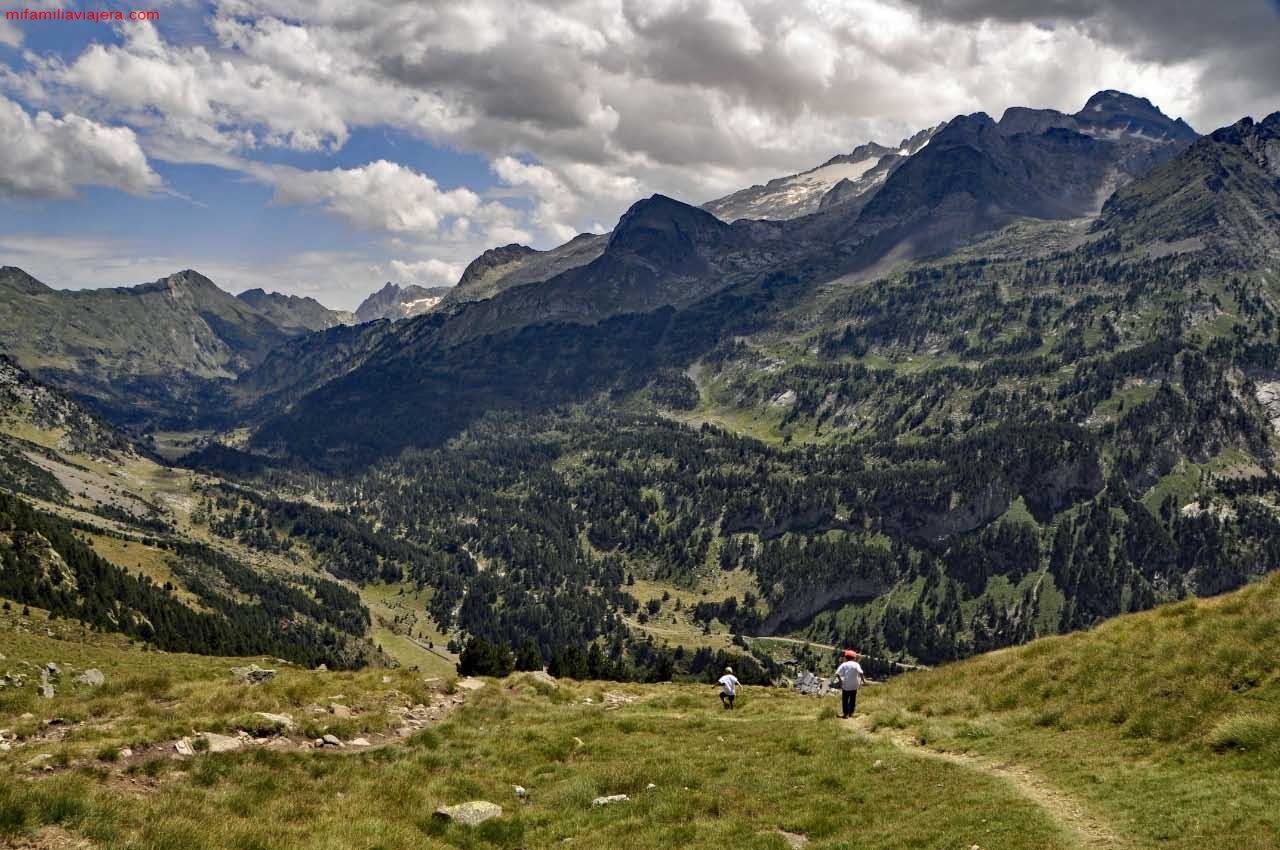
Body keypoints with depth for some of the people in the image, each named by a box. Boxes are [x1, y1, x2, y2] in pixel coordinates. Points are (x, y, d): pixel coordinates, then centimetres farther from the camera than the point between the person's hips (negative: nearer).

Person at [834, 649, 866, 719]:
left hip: (846, 685, -1)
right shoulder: (856, 664, -6)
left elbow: (837, 673, -13)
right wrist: (863, 680, -11)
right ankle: (851, 713, 24)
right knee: (853, 699, 17)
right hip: (854, 685, 1)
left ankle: (845, 714, 3)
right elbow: (860, 673, -21)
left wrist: (840, 680, -1)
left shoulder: (844, 665, -4)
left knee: (845, 700, 7)